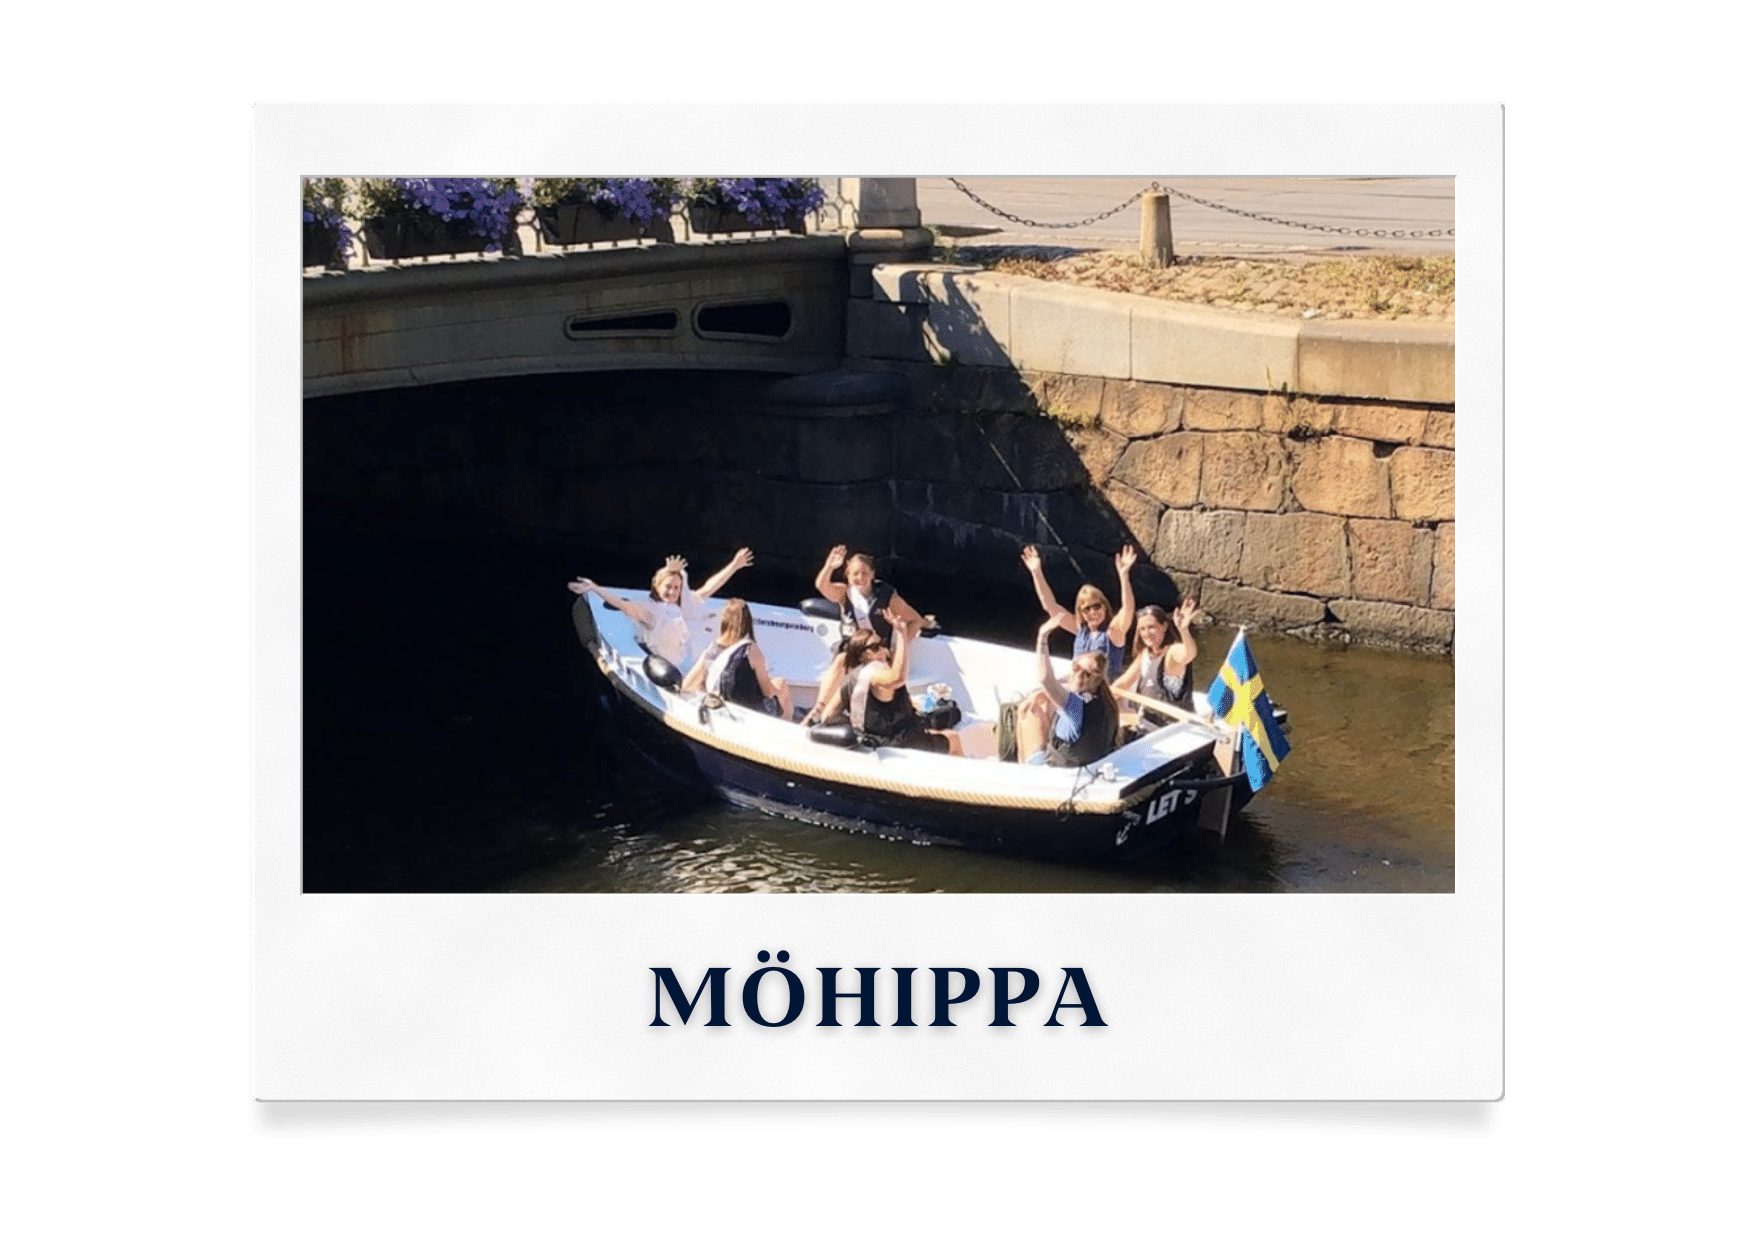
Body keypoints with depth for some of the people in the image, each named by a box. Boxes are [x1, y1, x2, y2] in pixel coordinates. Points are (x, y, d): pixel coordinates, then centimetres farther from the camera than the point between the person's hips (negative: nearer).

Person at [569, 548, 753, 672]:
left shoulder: (685, 607, 11)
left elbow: (708, 588, 14)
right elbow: (621, 604, -16)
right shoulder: (651, 611, -5)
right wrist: (594, 589, -28)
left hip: (688, 671, 5)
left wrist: (734, 566, 14)